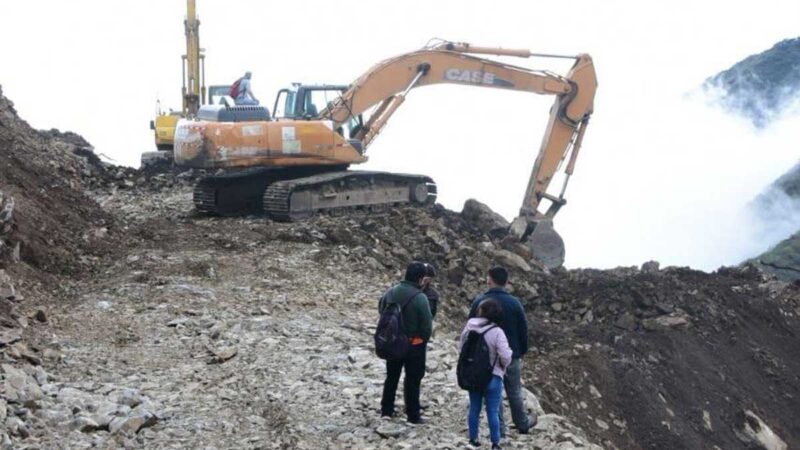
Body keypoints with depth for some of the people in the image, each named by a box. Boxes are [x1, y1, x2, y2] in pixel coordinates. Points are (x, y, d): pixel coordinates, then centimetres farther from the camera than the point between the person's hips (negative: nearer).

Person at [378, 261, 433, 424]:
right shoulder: (420, 298, -22)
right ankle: (413, 415, 11)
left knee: (391, 376, 19)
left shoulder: (391, 292, -4)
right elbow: (427, 324, -17)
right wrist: (424, 340, 2)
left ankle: (386, 410, 27)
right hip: (414, 344, -5)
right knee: (413, 380, 6)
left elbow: (381, 309, 9)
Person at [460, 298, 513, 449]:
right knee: (493, 411, 7)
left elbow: (461, 348, 3)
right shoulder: (497, 332, -21)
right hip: (492, 378, -4)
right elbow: (505, 357, -23)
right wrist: (502, 366, 0)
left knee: (474, 409, 17)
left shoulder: (469, 327, -7)